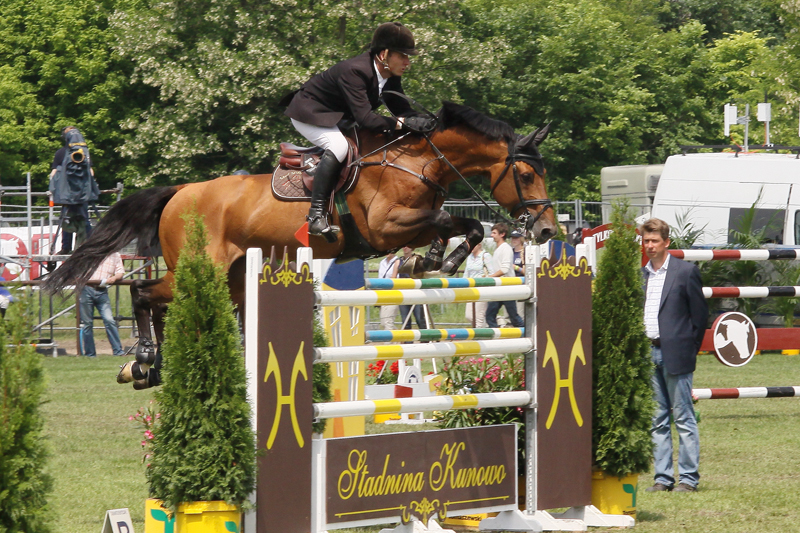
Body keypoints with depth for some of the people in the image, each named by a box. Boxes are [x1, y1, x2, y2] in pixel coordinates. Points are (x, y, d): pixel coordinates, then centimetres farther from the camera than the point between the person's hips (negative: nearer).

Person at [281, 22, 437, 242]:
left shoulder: (391, 76, -7)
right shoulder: (354, 71, -34)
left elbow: (402, 110, -5)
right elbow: (365, 118, -40)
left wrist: (421, 121, -26)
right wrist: (403, 123, -45)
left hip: (339, 117, 10)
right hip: (310, 113, -10)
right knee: (338, 145, -34)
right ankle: (316, 214, -34)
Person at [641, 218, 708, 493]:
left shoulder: (685, 271, -3)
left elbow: (700, 313, -2)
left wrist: (688, 349, -1)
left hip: (675, 355, -5)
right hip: (648, 354, 5)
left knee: (684, 418, -2)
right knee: (657, 420, 7)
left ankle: (688, 478, 1)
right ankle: (663, 477, 12)